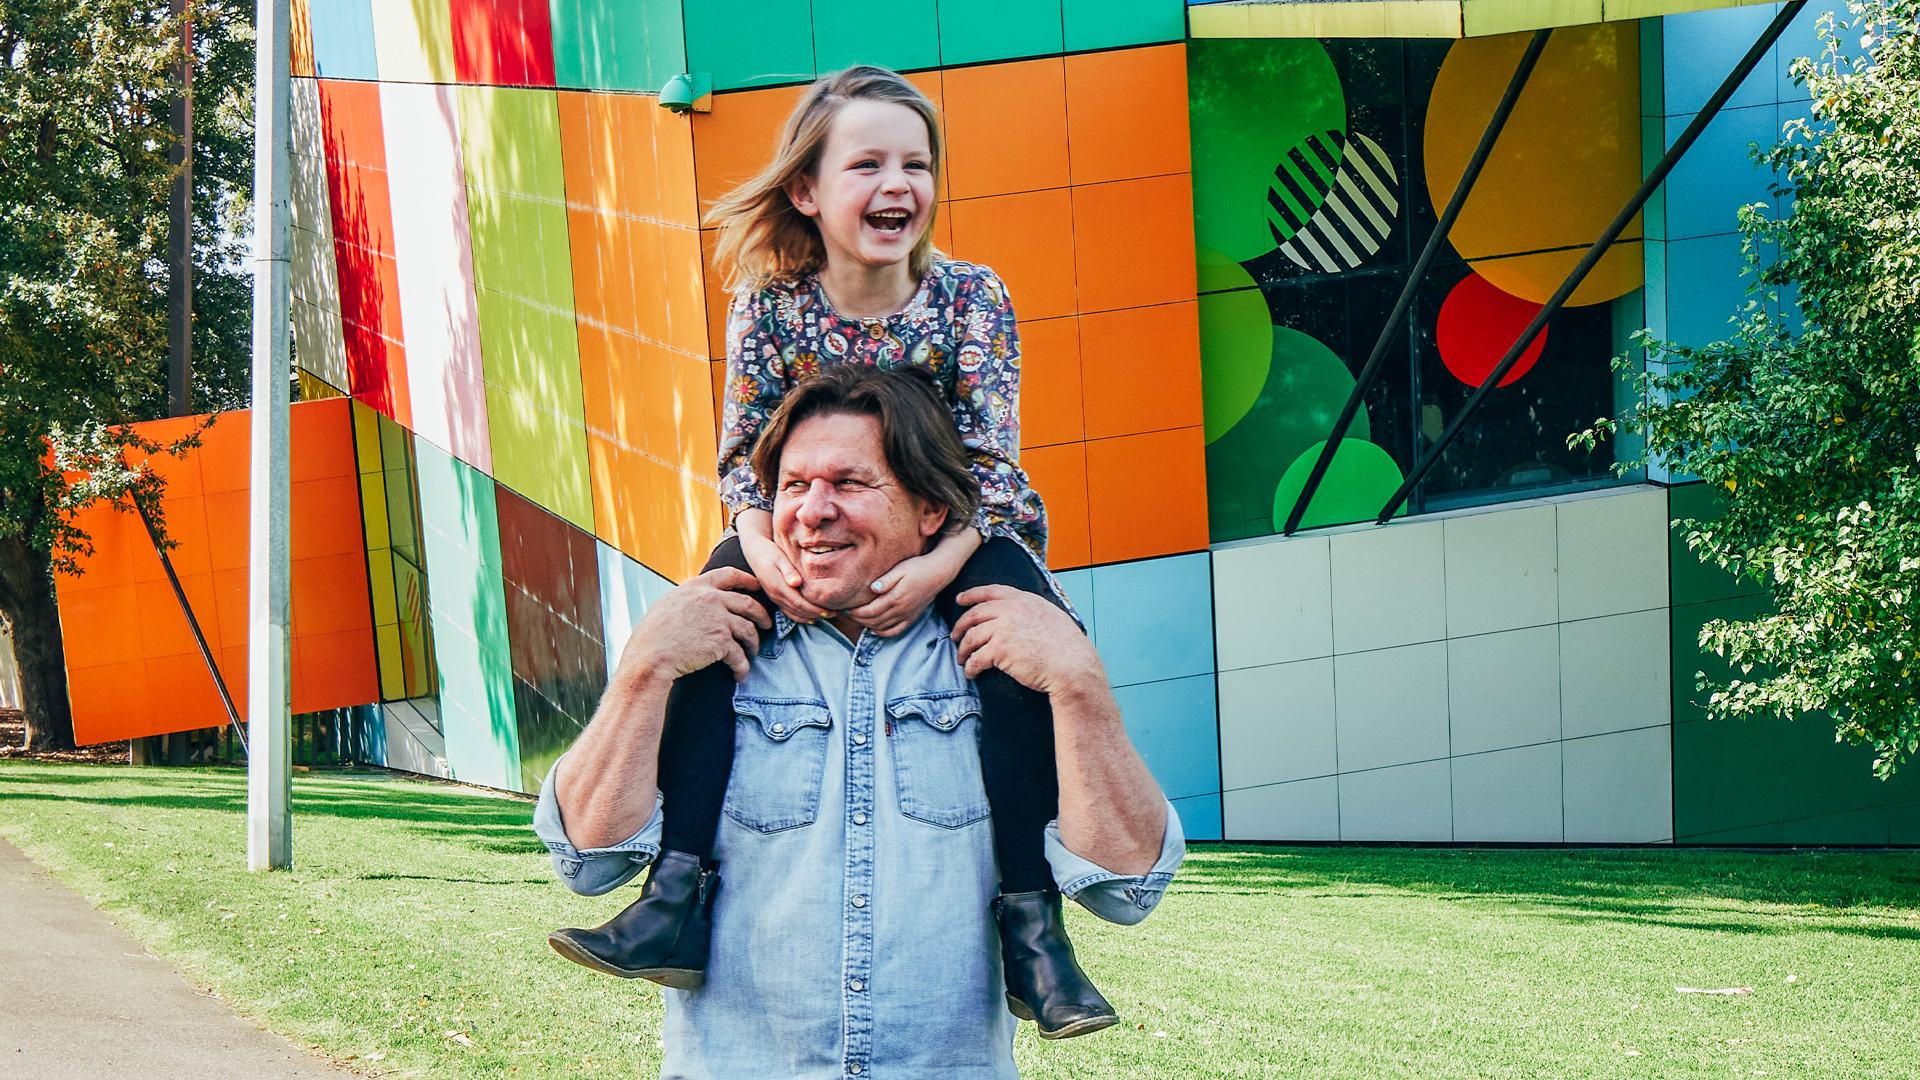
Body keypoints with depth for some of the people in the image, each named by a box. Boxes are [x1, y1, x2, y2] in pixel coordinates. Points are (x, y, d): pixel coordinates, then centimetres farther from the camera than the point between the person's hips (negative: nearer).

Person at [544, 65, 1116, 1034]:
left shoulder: (970, 299, -9)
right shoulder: (768, 306, -6)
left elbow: (989, 463, -15)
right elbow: (744, 453, -7)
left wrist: (939, 564, -35)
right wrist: (764, 551, -30)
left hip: (959, 544, -2)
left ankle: (1029, 921, -31)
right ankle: (680, 896, -31)